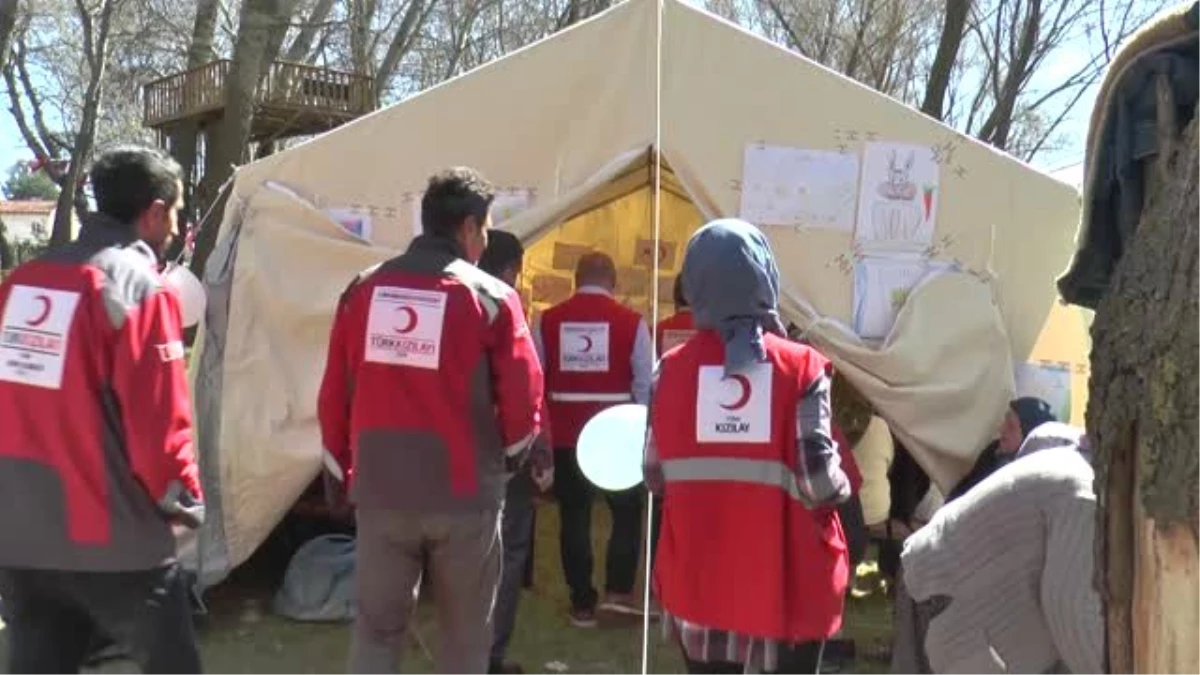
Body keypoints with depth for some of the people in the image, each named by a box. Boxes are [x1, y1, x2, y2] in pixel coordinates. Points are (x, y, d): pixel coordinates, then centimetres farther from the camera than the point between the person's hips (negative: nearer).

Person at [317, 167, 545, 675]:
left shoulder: (363, 290, 3)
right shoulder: (490, 297, -7)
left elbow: (334, 394, 5)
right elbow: (522, 399, -8)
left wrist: (344, 472, 18)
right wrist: (511, 456, 13)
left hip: (380, 490, 3)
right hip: (465, 494, -3)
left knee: (377, 623, 15)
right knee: (465, 632, 13)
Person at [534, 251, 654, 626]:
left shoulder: (547, 321, 0)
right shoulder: (631, 321, -5)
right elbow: (646, 384, -5)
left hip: (565, 435, 2)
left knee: (574, 518, 9)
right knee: (627, 511, 16)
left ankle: (582, 603, 14)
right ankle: (619, 589, 10)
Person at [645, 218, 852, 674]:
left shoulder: (672, 369, -4)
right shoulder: (801, 367, -11)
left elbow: (655, 476, -1)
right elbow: (818, 482, -16)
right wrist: (841, 488, 6)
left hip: (699, 579, 2)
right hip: (787, 583, -2)